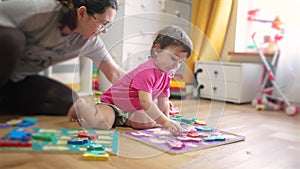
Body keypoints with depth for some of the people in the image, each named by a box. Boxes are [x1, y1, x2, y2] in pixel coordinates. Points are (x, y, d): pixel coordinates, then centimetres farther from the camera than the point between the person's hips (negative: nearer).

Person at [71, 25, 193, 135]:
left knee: (150, 123, -16)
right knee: (103, 123, -32)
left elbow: (163, 101, 7)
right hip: (111, 102, -8)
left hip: (132, 110, 8)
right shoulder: (146, 71, -31)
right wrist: (166, 122, -42)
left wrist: (167, 120, -2)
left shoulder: (167, 75, 1)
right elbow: (146, 103, -38)